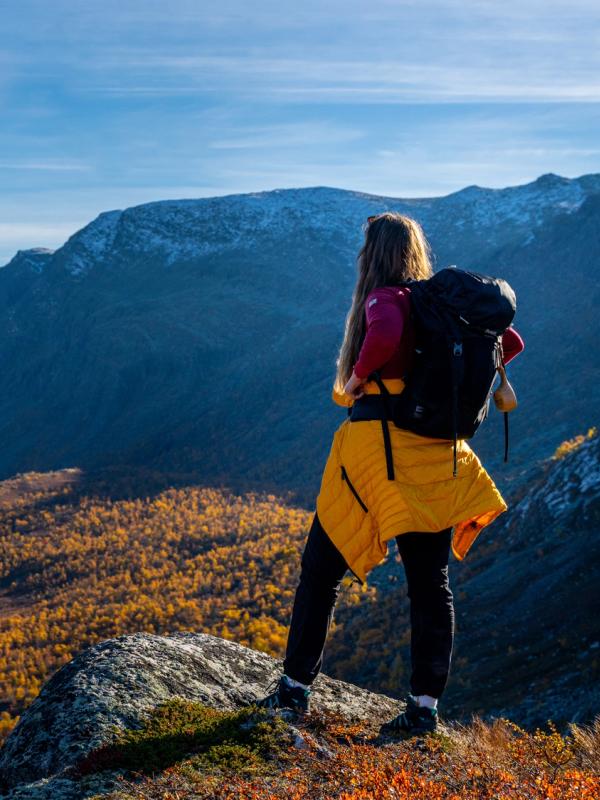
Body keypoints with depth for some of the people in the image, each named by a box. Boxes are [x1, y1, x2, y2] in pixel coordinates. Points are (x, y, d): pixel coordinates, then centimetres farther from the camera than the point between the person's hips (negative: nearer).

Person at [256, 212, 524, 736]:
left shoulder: (384, 299, -10)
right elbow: (510, 342, 15)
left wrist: (357, 377, -15)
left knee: (322, 570, 9)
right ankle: (425, 706, 12)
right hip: (437, 457, 6)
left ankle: (295, 687, 16)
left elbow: (385, 336, -33)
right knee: (431, 583, 10)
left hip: (379, 449, -6)